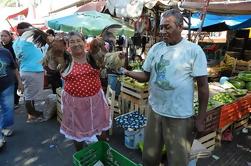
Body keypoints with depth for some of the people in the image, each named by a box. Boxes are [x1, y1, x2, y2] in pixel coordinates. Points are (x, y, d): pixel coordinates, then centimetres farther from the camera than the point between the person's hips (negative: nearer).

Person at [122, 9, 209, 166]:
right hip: (155, 111, 5)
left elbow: (203, 85, -9)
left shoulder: (194, 50, -11)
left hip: (180, 116, -4)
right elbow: (146, 75, 6)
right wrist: (128, 73, -13)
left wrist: (201, 119, -7)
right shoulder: (155, 48, 3)